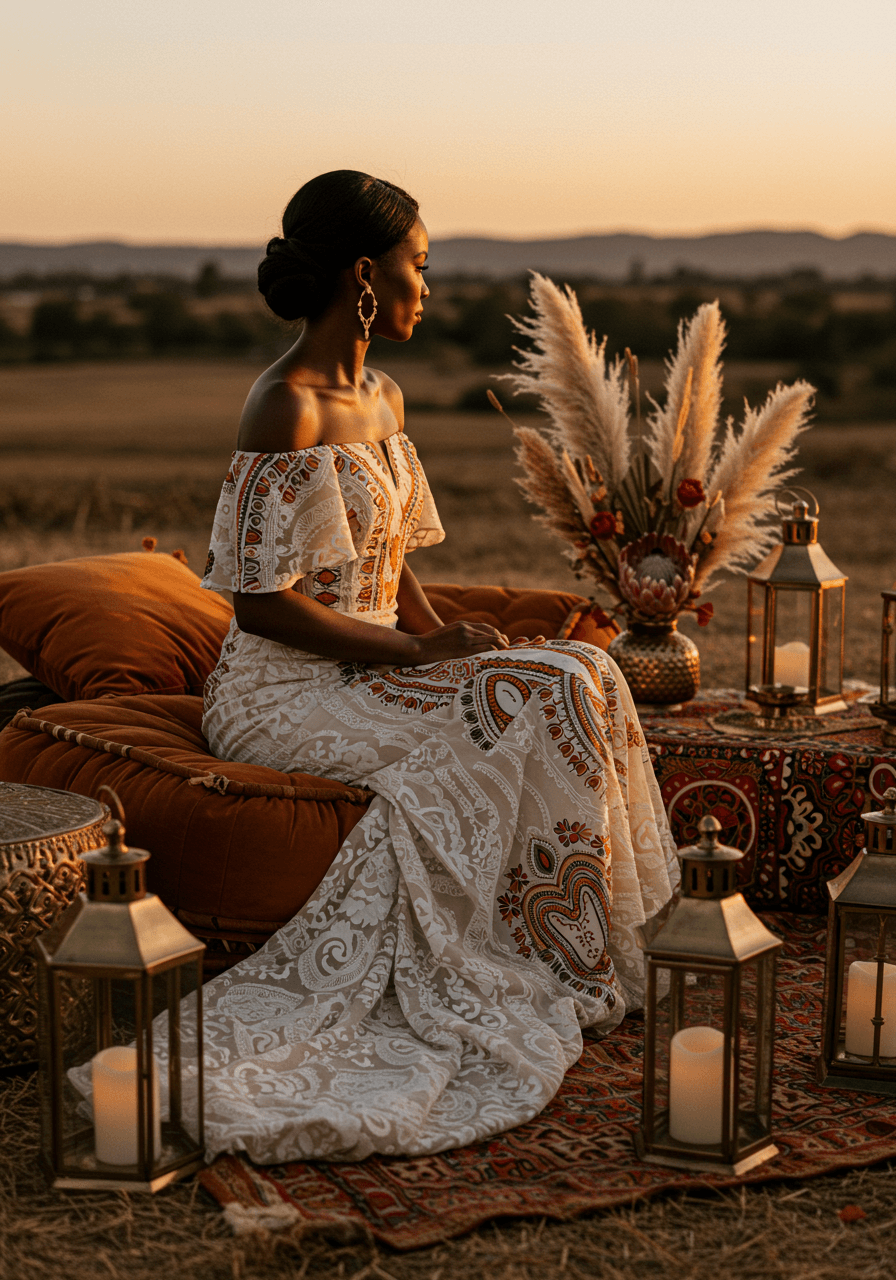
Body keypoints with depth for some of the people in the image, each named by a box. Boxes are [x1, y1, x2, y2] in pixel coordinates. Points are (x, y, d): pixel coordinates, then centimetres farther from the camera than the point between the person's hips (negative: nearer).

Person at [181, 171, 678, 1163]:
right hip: (285, 693, -9)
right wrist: (420, 651, -18)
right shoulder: (286, 411, -17)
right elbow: (262, 603, -20)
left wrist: (445, 637, -1)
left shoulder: (380, 398, 13)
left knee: (575, 678, -9)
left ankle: (575, 959, -5)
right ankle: (550, 971, -8)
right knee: (518, 716, -23)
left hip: (372, 667, 9)